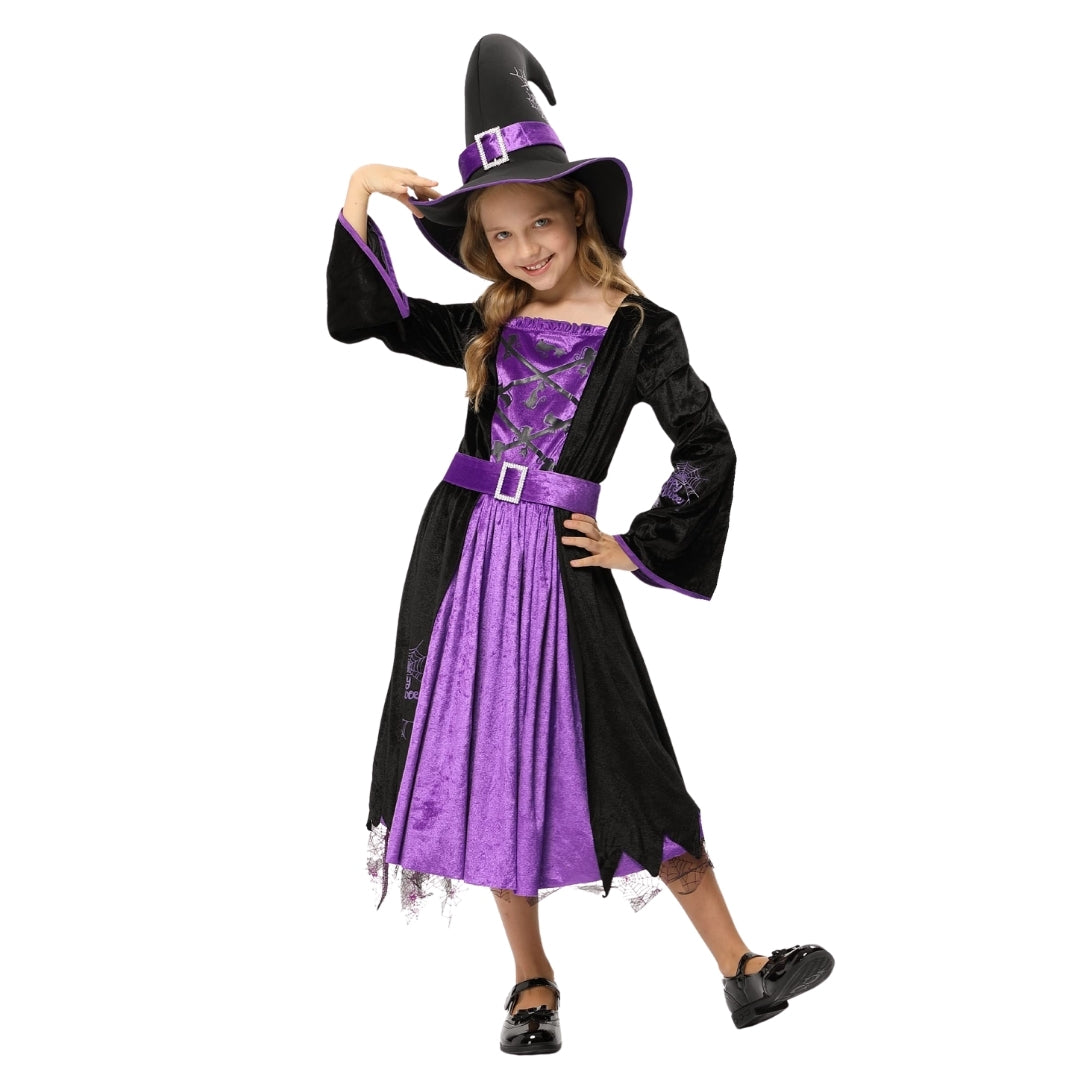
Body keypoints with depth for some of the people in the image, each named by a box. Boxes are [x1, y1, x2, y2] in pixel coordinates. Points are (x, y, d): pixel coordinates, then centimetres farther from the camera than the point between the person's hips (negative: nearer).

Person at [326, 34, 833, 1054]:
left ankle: (741, 973, 4)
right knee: (489, 767, 6)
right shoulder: (487, 324, 8)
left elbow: (708, 449, -2)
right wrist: (359, 193, 5)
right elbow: (360, 319, 12)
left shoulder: (640, 330, -2)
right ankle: (533, 981, 19)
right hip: (463, 551, 4)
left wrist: (640, 549, -3)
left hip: (557, 565, -3)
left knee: (632, 767, -4)